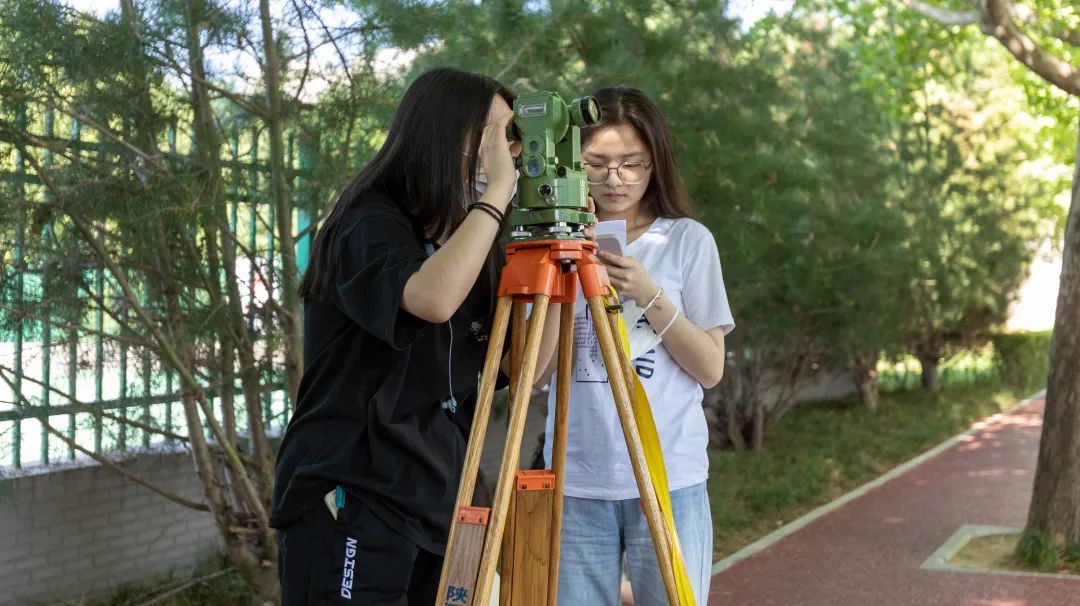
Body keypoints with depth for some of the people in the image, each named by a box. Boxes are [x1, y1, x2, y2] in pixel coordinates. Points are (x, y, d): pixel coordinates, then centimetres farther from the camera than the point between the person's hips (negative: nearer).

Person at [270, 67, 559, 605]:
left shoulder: (470, 242, 14)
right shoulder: (370, 222, -9)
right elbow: (433, 298, -30)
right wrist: (498, 191, -19)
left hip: (433, 502, 8)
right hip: (350, 501, -7)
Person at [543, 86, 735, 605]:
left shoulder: (688, 240, 2)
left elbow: (710, 368, -2)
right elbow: (535, 370, 0)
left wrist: (648, 295, -15)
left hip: (670, 481, -1)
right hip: (575, 483, 2)